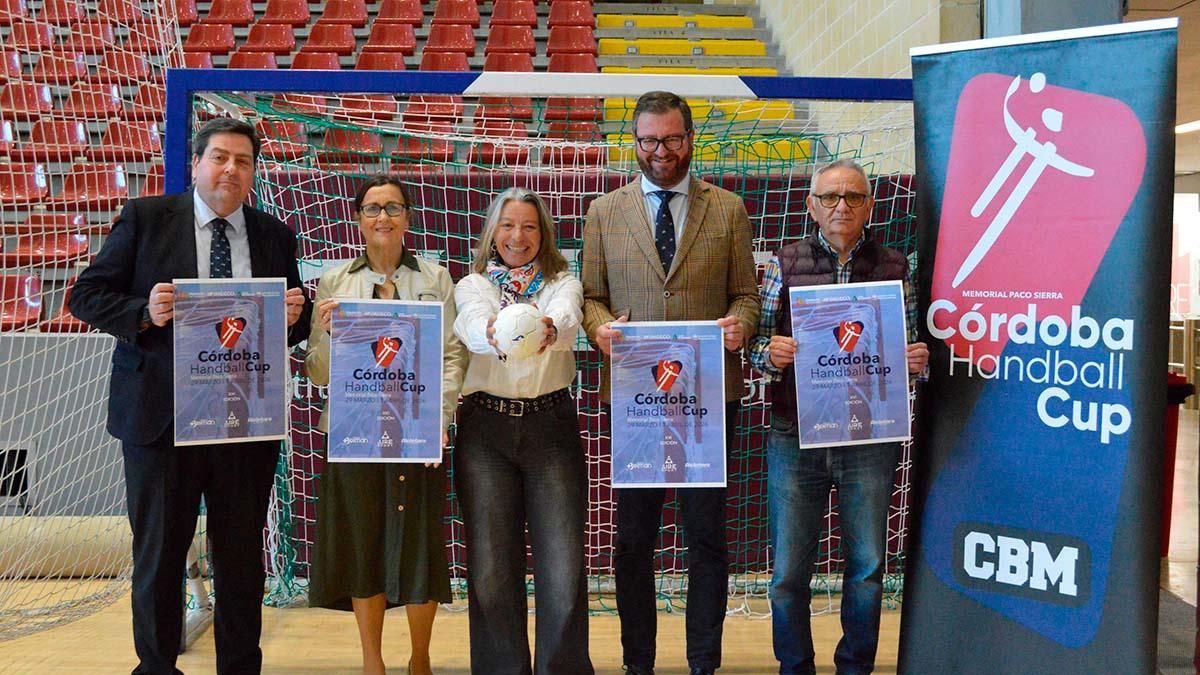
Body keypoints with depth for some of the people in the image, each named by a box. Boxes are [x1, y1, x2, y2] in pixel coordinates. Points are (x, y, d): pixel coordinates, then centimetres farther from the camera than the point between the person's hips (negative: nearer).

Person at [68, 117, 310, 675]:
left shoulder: (275, 236, 9)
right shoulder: (144, 218, 1)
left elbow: (295, 324, 14)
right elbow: (87, 295, -1)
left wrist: (295, 316, -9)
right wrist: (145, 314, -19)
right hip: (161, 415, -2)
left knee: (243, 557, 11)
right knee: (158, 554, 10)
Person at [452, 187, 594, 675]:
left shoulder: (562, 282, 9)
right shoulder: (473, 285, 10)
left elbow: (567, 316, -15)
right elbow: (472, 323, -14)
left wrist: (548, 327, -40)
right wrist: (496, 333, -39)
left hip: (552, 425, 0)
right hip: (486, 428, 1)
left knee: (563, 565, -4)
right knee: (491, 567, 3)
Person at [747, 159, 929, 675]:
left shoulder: (894, 266, 5)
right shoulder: (786, 263, 3)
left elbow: (908, 346, 12)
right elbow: (759, 345, 5)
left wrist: (917, 360, -10)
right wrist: (771, 353, -17)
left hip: (870, 442, 1)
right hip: (796, 436, -1)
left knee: (867, 566, 11)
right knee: (789, 571, 5)